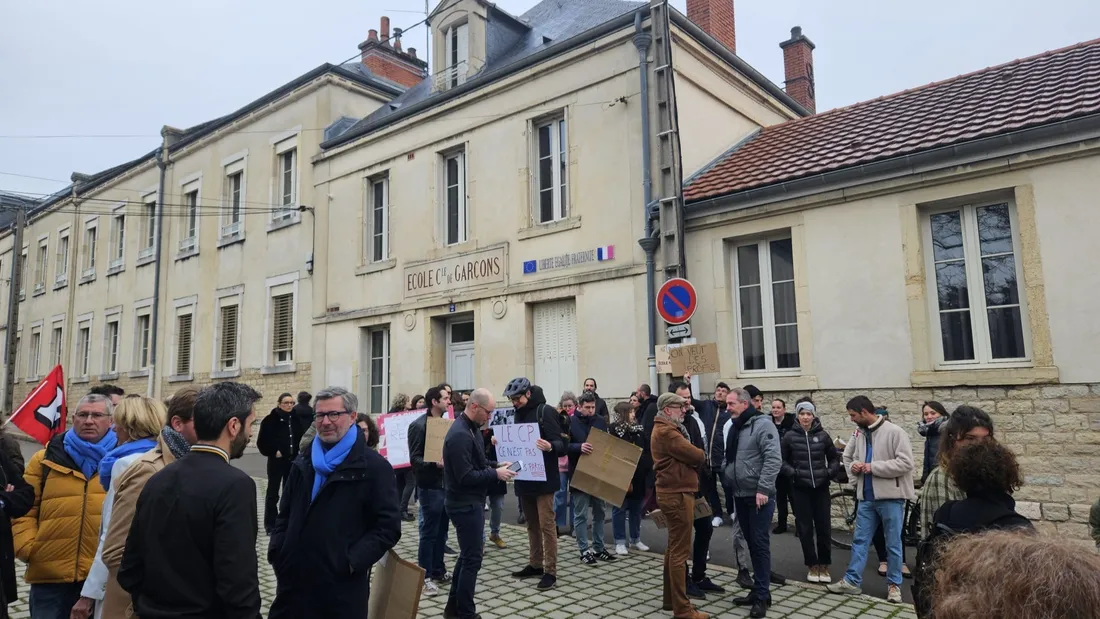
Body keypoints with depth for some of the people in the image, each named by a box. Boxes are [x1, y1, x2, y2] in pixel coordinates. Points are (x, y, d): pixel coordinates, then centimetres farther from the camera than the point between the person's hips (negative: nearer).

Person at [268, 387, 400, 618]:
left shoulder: (374, 467, -8)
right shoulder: (303, 463, 12)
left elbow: (388, 527, -11)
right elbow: (285, 515, 19)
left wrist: (351, 562, -17)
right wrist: (276, 552, 4)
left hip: (342, 587, -5)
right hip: (293, 580, 5)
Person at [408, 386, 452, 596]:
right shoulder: (419, 425, -13)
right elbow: (415, 459, -16)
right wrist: (434, 464, -29)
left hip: (446, 483, 7)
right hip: (430, 486, -7)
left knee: (441, 532, 14)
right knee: (429, 532, 0)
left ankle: (438, 571, 26)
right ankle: (425, 576, 11)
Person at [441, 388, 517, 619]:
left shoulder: (471, 429, 8)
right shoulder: (460, 435, -24)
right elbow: (465, 477, -26)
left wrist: (496, 466, 4)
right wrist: (495, 474, -19)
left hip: (470, 502, 10)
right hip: (465, 504, -10)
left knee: (468, 555, 19)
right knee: (472, 558, 0)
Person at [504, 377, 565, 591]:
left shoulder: (545, 411, -12)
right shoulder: (519, 414, 10)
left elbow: (560, 444, -17)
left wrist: (550, 447, -37)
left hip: (543, 478, -7)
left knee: (546, 524, -3)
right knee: (532, 524, 15)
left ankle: (550, 572, 4)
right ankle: (535, 565, 26)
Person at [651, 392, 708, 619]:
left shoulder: (665, 429, 17)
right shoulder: (666, 431, -18)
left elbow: (683, 455, 15)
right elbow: (697, 456, -18)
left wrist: (694, 457, -3)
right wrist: (700, 455, 2)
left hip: (673, 492, 11)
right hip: (677, 494, -11)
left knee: (674, 548, 18)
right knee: (680, 551, -4)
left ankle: (670, 598, 29)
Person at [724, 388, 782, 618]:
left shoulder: (763, 424, -12)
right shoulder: (734, 427, 12)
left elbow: (773, 459, -20)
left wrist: (763, 489, -22)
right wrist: (731, 485, 12)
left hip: (759, 496, -8)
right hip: (740, 496, 8)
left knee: (760, 544, -3)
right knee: (751, 544, 13)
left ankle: (762, 596, 5)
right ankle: (758, 590, 23)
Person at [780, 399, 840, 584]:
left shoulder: (823, 435, 0)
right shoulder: (790, 436, -2)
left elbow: (834, 458, 12)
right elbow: (781, 460, 5)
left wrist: (829, 473, -3)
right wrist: (792, 473, -9)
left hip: (821, 488, 1)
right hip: (800, 489, -1)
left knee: (824, 527, 4)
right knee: (805, 528, 5)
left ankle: (824, 565, 21)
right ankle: (813, 566, 19)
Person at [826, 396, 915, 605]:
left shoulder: (894, 432, -13)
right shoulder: (859, 434, 8)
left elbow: (905, 462, -19)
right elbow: (848, 456, 21)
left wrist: (873, 467, -19)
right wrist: (853, 468, -2)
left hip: (891, 497, -6)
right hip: (866, 497, 6)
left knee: (893, 544, 8)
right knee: (860, 540, 10)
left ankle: (894, 584, 21)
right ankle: (851, 581, 16)